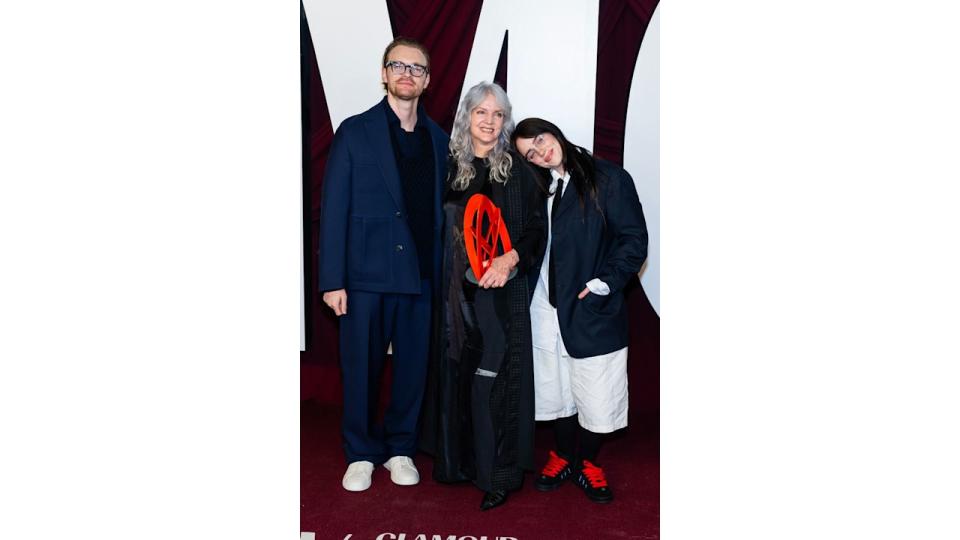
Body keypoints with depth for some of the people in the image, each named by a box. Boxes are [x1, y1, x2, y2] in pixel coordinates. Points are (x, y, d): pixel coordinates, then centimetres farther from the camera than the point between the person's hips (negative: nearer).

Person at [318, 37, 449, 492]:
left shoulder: (438, 139, 10)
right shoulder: (355, 131, 1)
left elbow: (443, 210, 9)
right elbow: (333, 209, -3)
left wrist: (445, 274, 3)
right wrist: (332, 279, -9)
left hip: (422, 275, 3)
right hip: (367, 273, -2)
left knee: (413, 366, 9)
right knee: (361, 367, 6)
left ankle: (400, 448, 28)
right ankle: (361, 453, 25)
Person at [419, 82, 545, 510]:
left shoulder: (517, 171, 0)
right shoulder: (449, 167, 8)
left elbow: (537, 230, -3)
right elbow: (434, 225, 14)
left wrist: (510, 259, -19)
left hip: (502, 291, -3)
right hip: (456, 289, 3)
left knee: (496, 377, 0)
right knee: (456, 372, 9)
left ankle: (498, 473, 12)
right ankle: (458, 459, 24)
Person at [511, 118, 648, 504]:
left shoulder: (609, 178, -5)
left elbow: (634, 240, -8)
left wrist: (604, 283, -15)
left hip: (592, 309, -4)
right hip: (546, 309, 4)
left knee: (596, 395, 4)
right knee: (557, 388, 15)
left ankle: (587, 462, 26)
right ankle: (563, 455, 34)